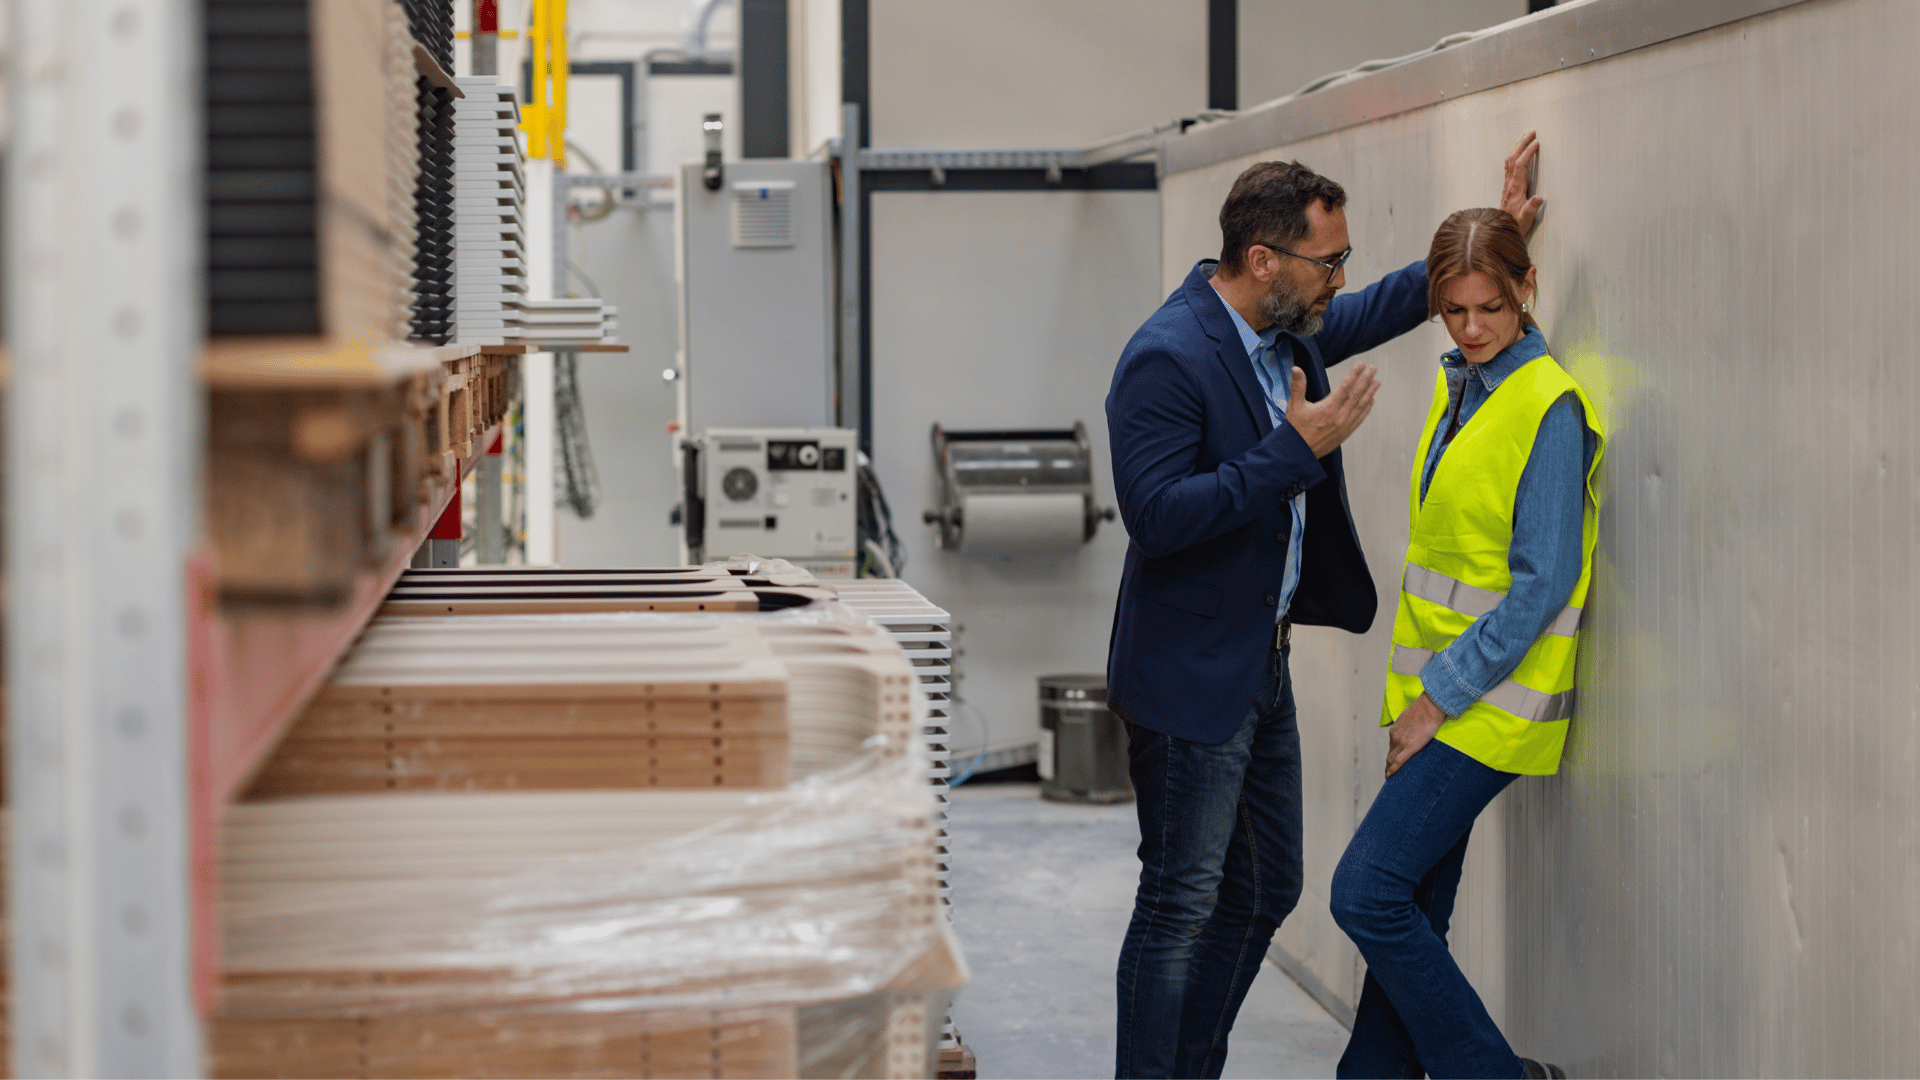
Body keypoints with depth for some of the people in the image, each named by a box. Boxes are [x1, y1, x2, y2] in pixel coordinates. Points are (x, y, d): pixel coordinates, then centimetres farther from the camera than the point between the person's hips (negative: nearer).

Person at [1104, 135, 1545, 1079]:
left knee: (1263, 891, 16)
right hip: (1192, 678, -10)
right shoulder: (1166, 357, -21)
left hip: (1262, 665, 10)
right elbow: (1157, 513, -28)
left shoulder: (1289, 332, 7)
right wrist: (1295, 450, -26)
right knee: (1181, 908, -4)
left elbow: (1377, 309, 27)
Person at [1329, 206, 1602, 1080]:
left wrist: (1440, 698, -15)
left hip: (1489, 704, -8)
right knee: (1411, 914, 11)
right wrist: (1416, 695, 15)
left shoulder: (1550, 408, -14)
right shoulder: (1457, 387, 12)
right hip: (1436, 699, 8)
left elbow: (1542, 584, -17)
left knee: (1369, 893, -11)